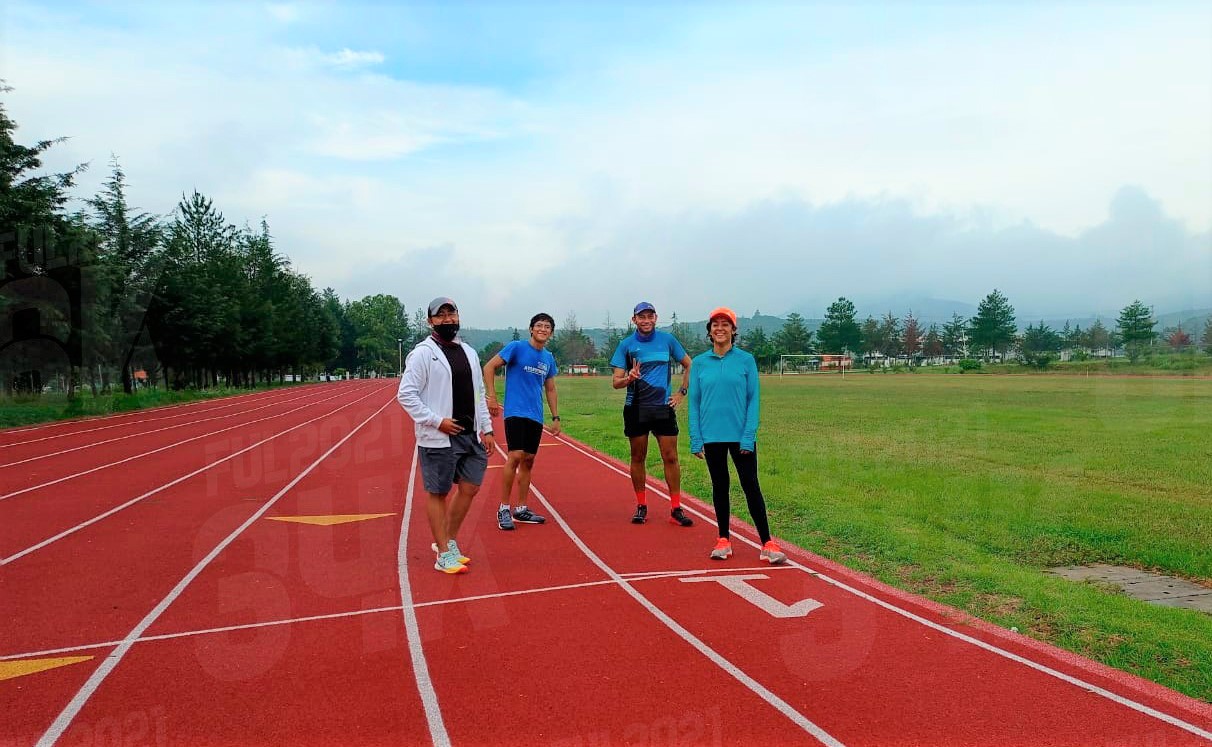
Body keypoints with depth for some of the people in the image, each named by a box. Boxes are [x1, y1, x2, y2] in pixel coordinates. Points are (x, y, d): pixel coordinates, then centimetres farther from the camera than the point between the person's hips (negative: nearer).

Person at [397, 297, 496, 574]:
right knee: (437, 492, 1)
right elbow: (406, 394, -11)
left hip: (471, 436, 7)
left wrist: (486, 429, 12)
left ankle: (447, 540, 25)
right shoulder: (422, 353, -7)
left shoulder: (469, 352, 13)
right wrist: (437, 421, -16)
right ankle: (444, 554, 10)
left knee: (470, 487, 8)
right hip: (438, 438, -7)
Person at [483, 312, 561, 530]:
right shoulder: (517, 347, -5)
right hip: (516, 412, -6)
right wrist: (492, 397, -13)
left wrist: (555, 417, 15)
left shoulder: (548, 358, 12)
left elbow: (550, 390, 20)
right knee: (515, 457, -15)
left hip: (536, 416, 6)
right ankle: (504, 509, -4)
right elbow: (488, 367, -6)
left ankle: (521, 509, 18)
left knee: (528, 461, 8)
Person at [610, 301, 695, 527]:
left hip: (664, 407, 0)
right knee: (638, 458, 7)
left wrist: (682, 392, 8)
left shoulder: (667, 339, 4)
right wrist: (629, 378, -23)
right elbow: (616, 382, -2)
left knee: (670, 457, -2)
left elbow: (689, 365, 15)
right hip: (636, 409, 0)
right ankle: (641, 506, 19)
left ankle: (676, 509, 5)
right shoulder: (626, 344, 1)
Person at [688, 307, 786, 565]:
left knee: (751, 486, -1)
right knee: (719, 486, 11)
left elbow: (753, 400, -2)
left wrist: (748, 436, -10)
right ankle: (723, 541, 21)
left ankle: (767, 544, 4)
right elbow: (694, 403, 5)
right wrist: (696, 440, -1)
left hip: (741, 436, -2)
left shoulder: (746, 360, -1)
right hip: (712, 437, 2)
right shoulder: (700, 362, 4)